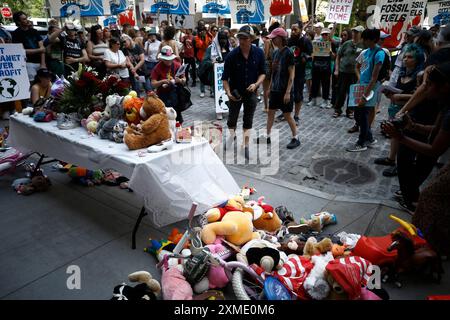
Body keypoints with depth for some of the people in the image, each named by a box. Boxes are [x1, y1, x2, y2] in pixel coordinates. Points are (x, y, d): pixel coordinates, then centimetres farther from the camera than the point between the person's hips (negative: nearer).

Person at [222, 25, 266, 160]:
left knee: (248, 121, 8)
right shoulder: (232, 55, -15)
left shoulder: (259, 53, -9)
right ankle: (232, 135, 42)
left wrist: (256, 84, -18)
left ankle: (246, 146, 19)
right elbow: (225, 77, -10)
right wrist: (228, 92, -24)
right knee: (232, 119, 12)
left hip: (251, 92, 1)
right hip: (235, 93, -1)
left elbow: (262, 73, 0)